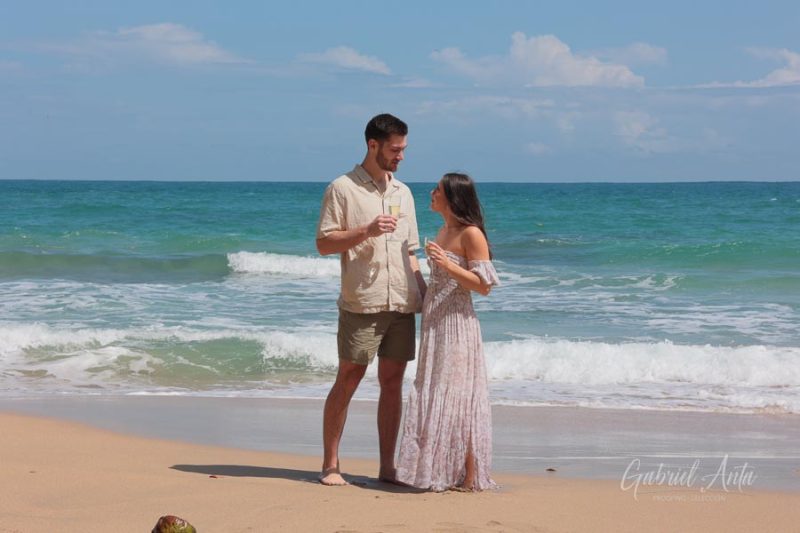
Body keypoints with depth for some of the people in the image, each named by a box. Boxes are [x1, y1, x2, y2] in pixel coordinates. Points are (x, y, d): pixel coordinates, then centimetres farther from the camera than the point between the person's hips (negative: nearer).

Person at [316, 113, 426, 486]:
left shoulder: (403, 193, 17)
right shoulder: (342, 189, -1)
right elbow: (324, 244, -5)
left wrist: (424, 292, 12)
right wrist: (366, 231, -16)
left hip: (402, 303, 6)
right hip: (361, 302, -5)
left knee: (393, 382, 5)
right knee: (348, 379, -3)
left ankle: (387, 467, 10)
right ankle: (330, 466, 3)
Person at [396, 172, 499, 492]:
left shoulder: (471, 234, -12)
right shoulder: (444, 232, 14)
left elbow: (484, 285, -17)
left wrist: (447, 264, -23)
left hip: (457, 324, -9)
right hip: (434, 323, 9)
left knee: (455, 396, -7)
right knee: (433, 396, 10)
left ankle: (469, 475, -1)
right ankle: (441, 472, 16)